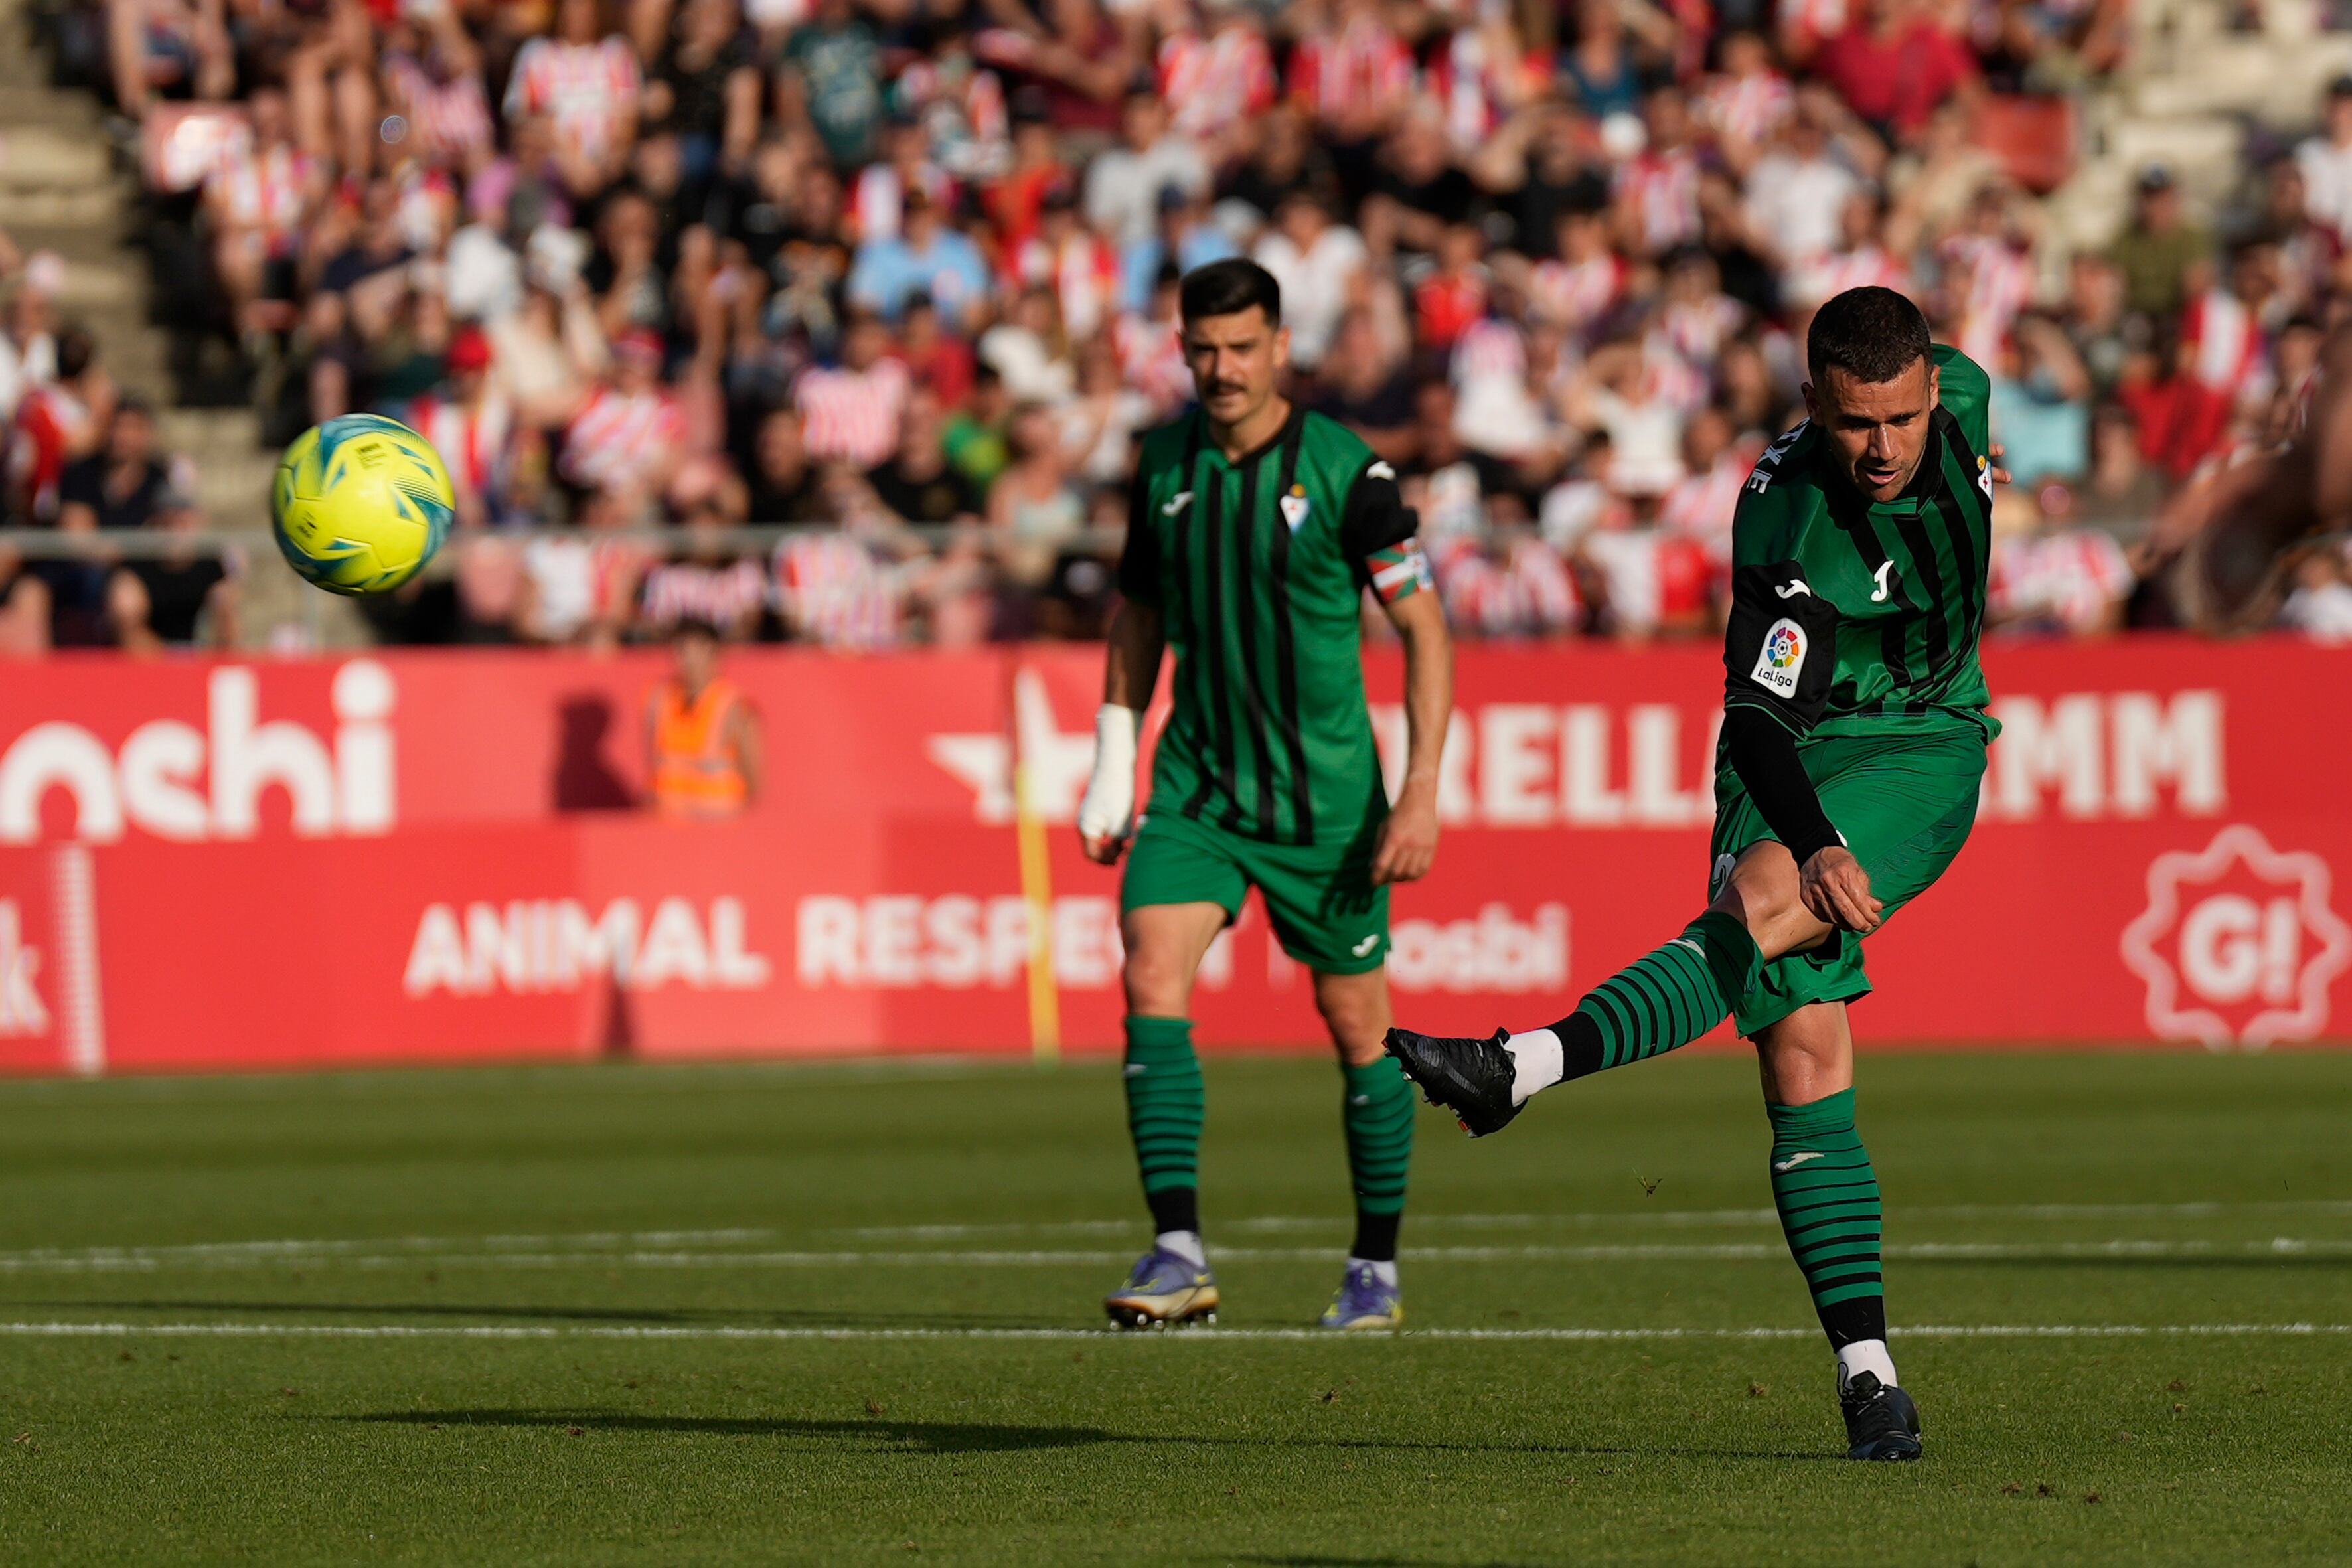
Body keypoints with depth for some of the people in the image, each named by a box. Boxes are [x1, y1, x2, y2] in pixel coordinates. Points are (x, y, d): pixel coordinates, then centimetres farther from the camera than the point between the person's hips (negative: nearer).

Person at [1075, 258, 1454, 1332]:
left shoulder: (1344, 472, -12)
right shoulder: (1165, 464, 2)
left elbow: (1425, 633, -7)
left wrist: (1420, 795, -13)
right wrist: (1113, 762, 13)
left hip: (1327, 794, -3)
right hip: (1198, 780, 3)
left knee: (1358, 1026, 6)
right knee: (1151, 974, -17)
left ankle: (1376, 1270, 23)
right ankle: (1179, 1253, -19)